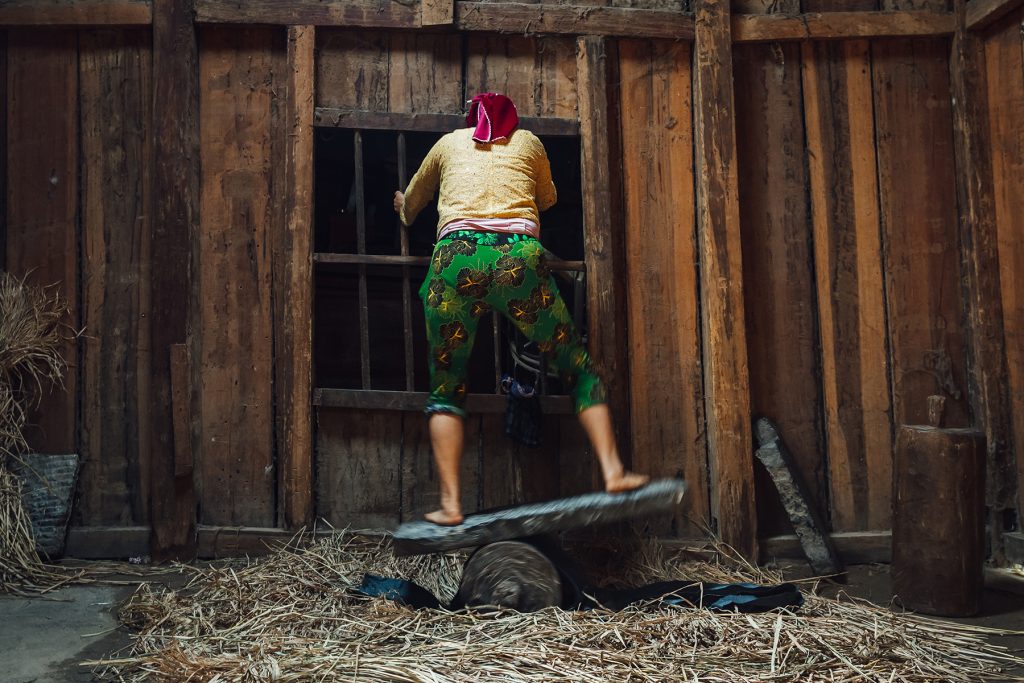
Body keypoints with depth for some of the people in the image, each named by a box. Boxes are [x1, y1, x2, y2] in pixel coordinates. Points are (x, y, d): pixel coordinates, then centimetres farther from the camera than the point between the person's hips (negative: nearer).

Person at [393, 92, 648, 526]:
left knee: (446, 388, 10)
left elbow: (411, 200, 43)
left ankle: (450, 503, 1)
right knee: (578, 368, 11)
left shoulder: (450, 143, 28)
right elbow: (548, 200, 41)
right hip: (519, 257, 0)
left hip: (456, 256, 1)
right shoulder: (528, 142, 25)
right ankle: (612, 472, 2)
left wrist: (405, 213, 66)